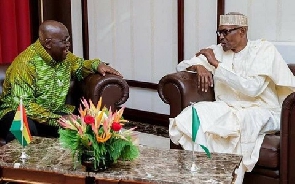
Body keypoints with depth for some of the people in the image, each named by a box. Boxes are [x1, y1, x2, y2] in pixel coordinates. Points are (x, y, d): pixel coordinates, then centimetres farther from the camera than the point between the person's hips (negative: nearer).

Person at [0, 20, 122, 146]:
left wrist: (97, 65, -3)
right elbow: (23, 104, -31)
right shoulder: (26, 63, -26)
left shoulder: (64, 56, -2)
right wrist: (56, 120, -37)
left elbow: (79, 65, 20)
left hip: (54, 111, 6)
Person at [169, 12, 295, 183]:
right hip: (227, 107, 4)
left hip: (261, 111, -4)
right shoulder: (218, 50, 11)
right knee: (191, 117, -24)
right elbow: (182, 66, 14)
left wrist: (216, 64, -16)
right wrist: (198, 66, -11)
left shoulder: (264, 49, -4)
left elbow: (252, 88, -18)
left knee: (241, 120, -39)